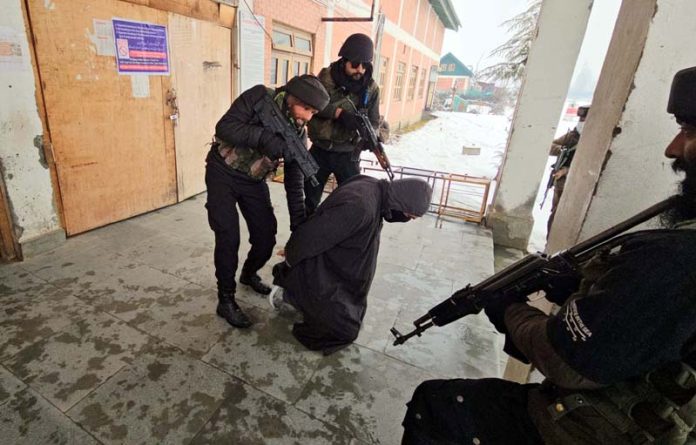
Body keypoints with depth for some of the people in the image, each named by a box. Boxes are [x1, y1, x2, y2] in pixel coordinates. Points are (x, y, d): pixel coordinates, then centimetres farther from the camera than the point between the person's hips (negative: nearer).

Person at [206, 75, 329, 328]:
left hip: (254, 182, 5)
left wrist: (299, 224, -12)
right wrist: (263, 137, -36)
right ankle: (226, 300, 7)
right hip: (223, 173, -4)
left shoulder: (298, 132, -6)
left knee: (266, 237, 3)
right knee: (228, 238, -11)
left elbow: (294, 182, -6)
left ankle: (249, 274, 34)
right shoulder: (260, 97, -17)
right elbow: (224, 128, -24)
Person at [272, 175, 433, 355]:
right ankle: (287, 295, 12)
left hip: (335, 260, 9)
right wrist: (290, 260, -12)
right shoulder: (359, 207, -38)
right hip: (319, 270, -9)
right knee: (343, 325, 4)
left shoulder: (376, 187, -9)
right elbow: (310, 237, -30)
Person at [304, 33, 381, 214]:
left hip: (348, 154, 0)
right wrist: (340, 113, -30)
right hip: (320, 151, 0)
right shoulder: (326, 76, -7)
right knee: (310, 199, 13)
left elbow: (373, 121, -3)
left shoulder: (371, 88, -3)